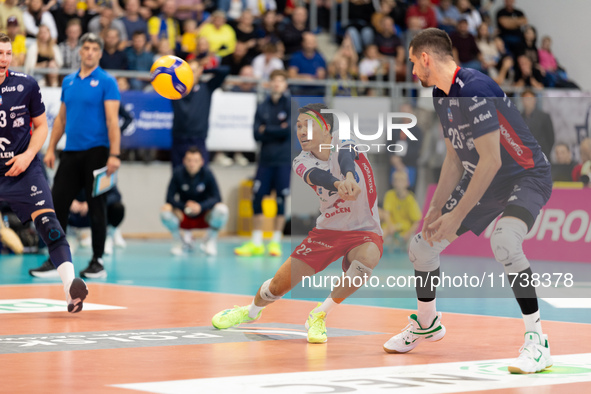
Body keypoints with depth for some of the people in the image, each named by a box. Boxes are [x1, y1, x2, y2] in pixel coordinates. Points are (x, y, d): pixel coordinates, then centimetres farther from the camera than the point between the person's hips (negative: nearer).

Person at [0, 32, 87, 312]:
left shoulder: (26, 86, -3)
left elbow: (41, 125, 8)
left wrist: (28, 155, -7)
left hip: (23, 170, -1)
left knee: (48, 223, -19)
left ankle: (71, 288, -30)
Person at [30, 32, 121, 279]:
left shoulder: (106, 82, -4)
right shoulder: (68, 81, 13)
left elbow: (112, 120, -10)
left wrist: (114, 154, -18)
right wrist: (51, 149, 11)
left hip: (96, 152, -5)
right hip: (70, 153, 5)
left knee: (96, 207, -1)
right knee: (58, 204, 2)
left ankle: (97, 261, 8)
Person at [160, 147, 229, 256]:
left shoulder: (207, 174, -14)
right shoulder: (178, 173, -13)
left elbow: (216, 198, -18)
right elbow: (170, 198, -13)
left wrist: (200, 206, -37)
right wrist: (185, 207, -32)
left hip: (204, 216, 0)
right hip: (184, 216, 1)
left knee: (222, 209, -31)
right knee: (165, 210, -29)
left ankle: (210, 242, -1)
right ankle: (182, 243, -1)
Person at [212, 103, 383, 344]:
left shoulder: (342, 142, -13)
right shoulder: (302, 162, -10)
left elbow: (346, 157, -39)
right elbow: (318, 176, -35)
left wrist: (349, 176, -64)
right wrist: (338, 185, -59)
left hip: (364, 232, -2)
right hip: (328, 231, 2)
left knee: (368, 257, -37)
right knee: (280, 283, -2)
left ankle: (320, 315, -19)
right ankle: (252, 311, 35)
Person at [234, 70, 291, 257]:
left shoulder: (291, 105, 2)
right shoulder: (262, 107, 11)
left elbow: (289, 130, -11)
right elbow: (257, 135, 2)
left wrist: (266, 130, -3)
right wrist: (278, 131, -10)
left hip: (284, 159, -3)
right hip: (265, 159, 3)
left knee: (281, 200, -3)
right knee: (257, 198, -2)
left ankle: (276, 242, 6)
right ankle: (256, 243, 5)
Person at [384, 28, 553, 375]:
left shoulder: (474, 89, -27)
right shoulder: (441, 96, 3)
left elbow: (491, 160, -29)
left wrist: (457, 216, -25)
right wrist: (436, 208, 2)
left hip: (527, 175, -9)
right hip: (482, 178, 9)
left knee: (504, 242, -37)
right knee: (421, 247, 7)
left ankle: (538, 341, -26)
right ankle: (427, 324, 34)